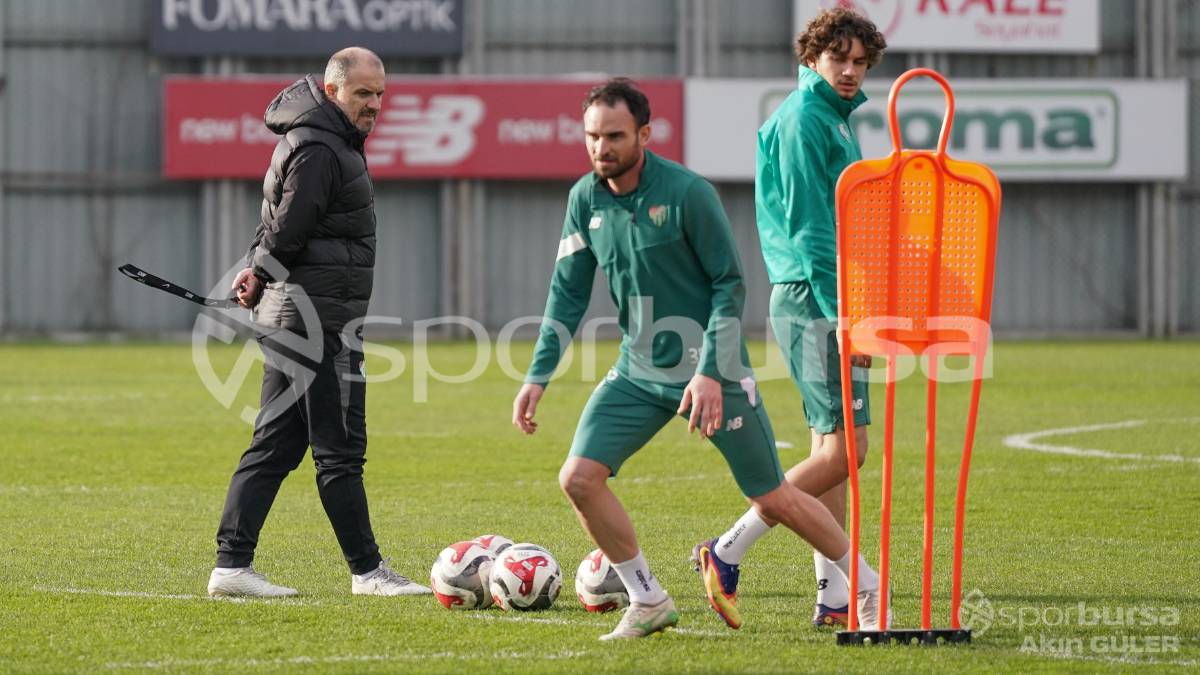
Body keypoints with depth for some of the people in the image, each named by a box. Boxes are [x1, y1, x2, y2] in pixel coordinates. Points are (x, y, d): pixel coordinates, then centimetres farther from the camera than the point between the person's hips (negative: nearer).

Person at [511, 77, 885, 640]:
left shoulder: (687, 192, -17)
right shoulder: (586, 198, -1)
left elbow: (729, 284, -14)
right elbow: (568, 292, 6)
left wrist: (710, 373, -21)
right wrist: (538, 376, -1)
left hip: (713, 371, -5)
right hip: (638, 375, 5)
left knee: (774, 499, 1)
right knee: (578, 477, -10)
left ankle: (865, 586, 21)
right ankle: (649, 603, 5)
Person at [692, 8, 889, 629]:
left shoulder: (834, 118, 18)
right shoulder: (802, 119, -12)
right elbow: (808, 226, -19)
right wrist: (842, 315, -22)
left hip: (824, 300, 10)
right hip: (812, 298, -10)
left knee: (831, 448, 9)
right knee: (843, 448, -12)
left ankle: (834, 597, 10)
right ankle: (728, 553, -7)